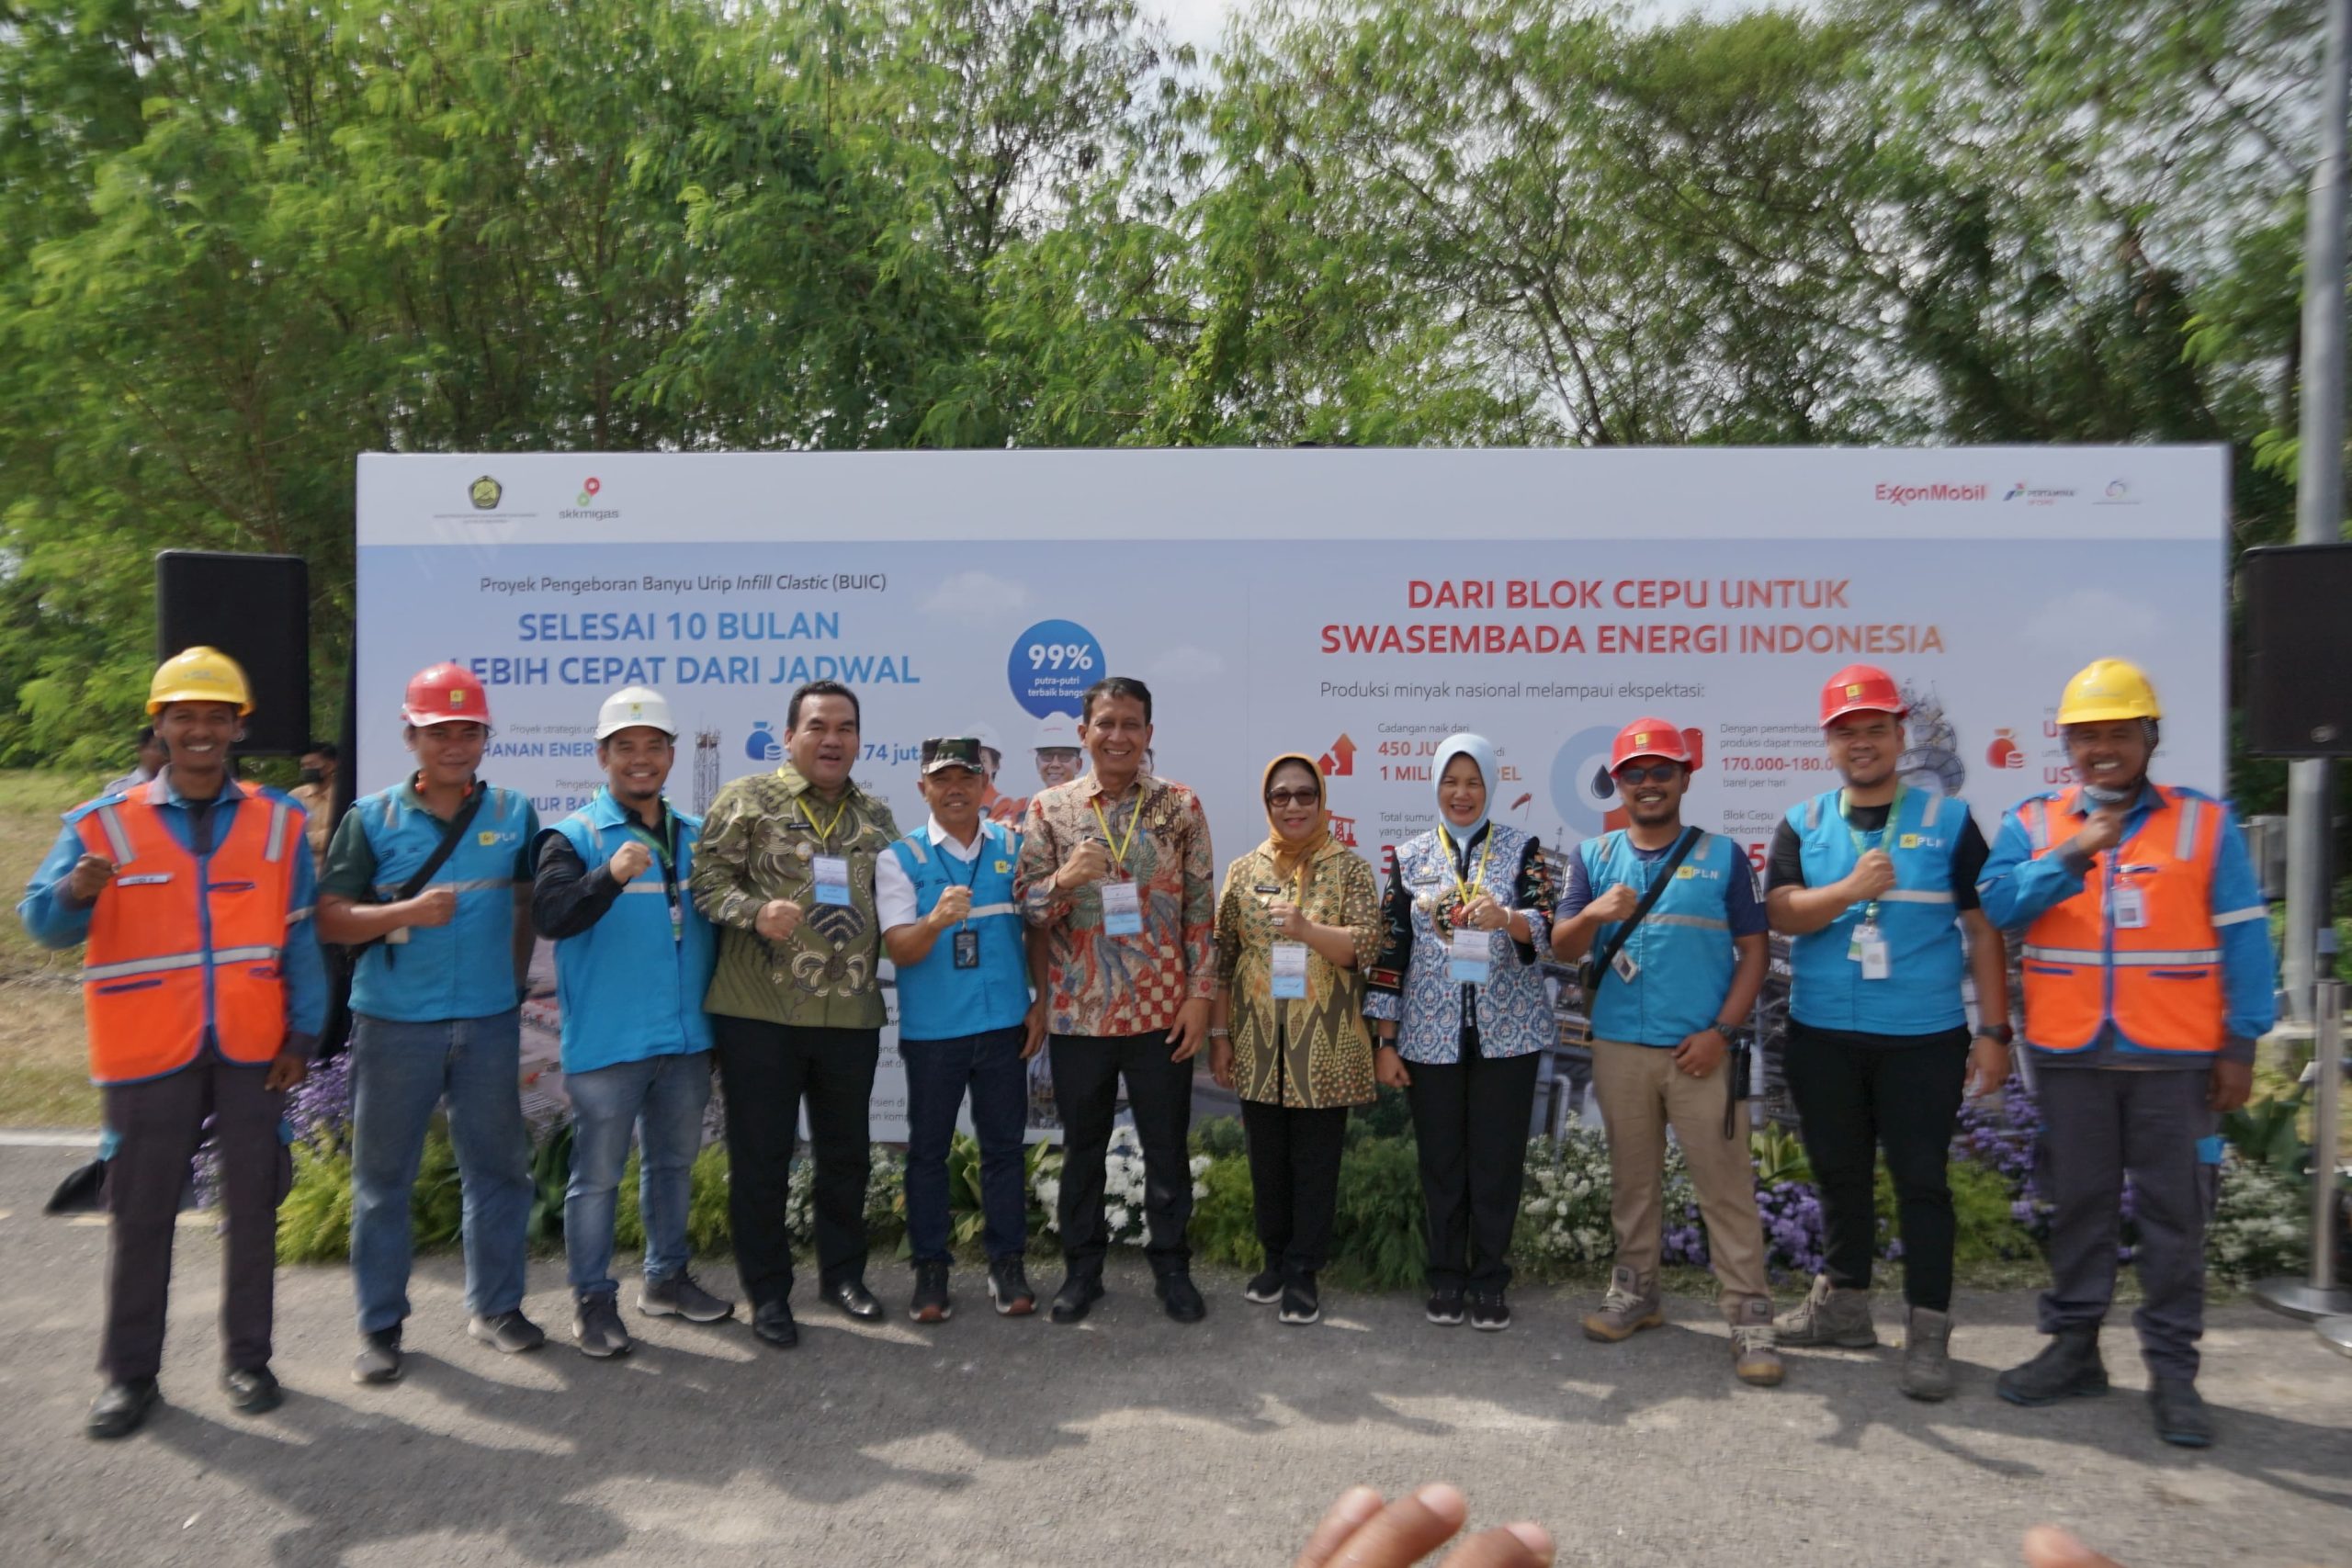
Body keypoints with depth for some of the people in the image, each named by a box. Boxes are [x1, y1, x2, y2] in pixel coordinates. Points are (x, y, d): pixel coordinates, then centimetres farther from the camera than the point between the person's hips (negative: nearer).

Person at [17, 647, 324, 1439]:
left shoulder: (279, 821, 2)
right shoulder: (103, 823, 0)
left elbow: (299, 938, 3)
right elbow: (43, 922, -6)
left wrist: (302, 1033, -1)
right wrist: (74, 892, -29)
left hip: (251, 1049, 1)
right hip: (150, 1053, -1)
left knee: (252, 1204, 9)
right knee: (141, 1214, 8)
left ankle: (247, 1357, 22)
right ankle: (129, 1373, 22)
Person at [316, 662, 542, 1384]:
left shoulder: (515, 813, 3)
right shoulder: (371, 817, -2)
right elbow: (329, 916, -4)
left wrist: (512, 980, 9)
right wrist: (405, 912, -19)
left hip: (489, 1023, 2)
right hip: (393, 1025, -1)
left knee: (498, 1166, 10)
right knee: (382, 1176, 8)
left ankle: (496, 1305, 25)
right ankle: (380, 1324, 21)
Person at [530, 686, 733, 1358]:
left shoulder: (696, 837, 9)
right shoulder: (575, 837, -6)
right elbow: (550, 915, -22)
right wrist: (611, 876, -37)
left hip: (686, 1037, 5)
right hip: (606, 1042, -5)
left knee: (674, 1162, 17)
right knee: (597, 1172, 4)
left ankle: (666, 1278, 32)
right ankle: (593, 1298, 19)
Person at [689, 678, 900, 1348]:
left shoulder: (877, 815, 12)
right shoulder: (748, 799, -2)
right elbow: (707, 877, -7)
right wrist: (756, 911, -22)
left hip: (851, 1014, 4)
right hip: (759, 1013, -4)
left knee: (846, 1151, 15)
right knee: (760, 1156, 6)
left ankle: (842, 1271, 33)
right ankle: (767, 1291, 21)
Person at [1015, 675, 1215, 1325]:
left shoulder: (1180, 804, -1)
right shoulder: (1049, 807, 0)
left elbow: (1201, 906, 0)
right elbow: (1025, 906, -2)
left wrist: (1200, 994, -5)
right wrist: (1063, 879, -22)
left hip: (1161, 1010, 0)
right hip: (1078, 1012, 1)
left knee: (1167, 1148, 11)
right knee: (1082, 1147, 14)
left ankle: (1172, 1266, 28)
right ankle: (1081, 1268, 29)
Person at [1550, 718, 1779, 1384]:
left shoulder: (1722, 854, 1)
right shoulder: (1593, 856, 6)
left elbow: (1754, 949, 0)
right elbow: (1563, 948, -1)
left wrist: (1722, 1031, -10)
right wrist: (1594, 914, -23)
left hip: (1701, 1050, -2)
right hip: (1618, 1048, 2)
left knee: (1726, 1183, -1)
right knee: (1632, 1177, 14)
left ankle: (1750, 1315, 7)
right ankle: (1635, 1289, 27)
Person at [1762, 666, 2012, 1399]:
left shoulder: (1948, 820, 0)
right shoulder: (1802, 825, 5)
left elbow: (1982, 929, 0)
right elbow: (1782, 913, -7)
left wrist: (1994, 1030, -4)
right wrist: (1851, 889, -24)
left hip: (1924, 1038, -2)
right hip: (1822, 1036, 3)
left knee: (1921, 1179, 3)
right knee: (1840, 1174, 15)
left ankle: (1928, 1329, 15)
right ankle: (1844, 1303, 30)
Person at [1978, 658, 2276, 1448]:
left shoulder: (2206, 823, 2)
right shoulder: (2032, 823, 4)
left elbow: (2243, 940, 0)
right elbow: (1996, 905, -11)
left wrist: (2241, 1045, -4)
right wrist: (2071, 856, -22)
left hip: (2175, 1057, -1)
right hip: (2069, 1056, 1)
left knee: (2173, 1211, 5)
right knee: (2077, 1205, 12)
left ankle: (2172, 1370, 17)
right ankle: (2073, 1346, 24)